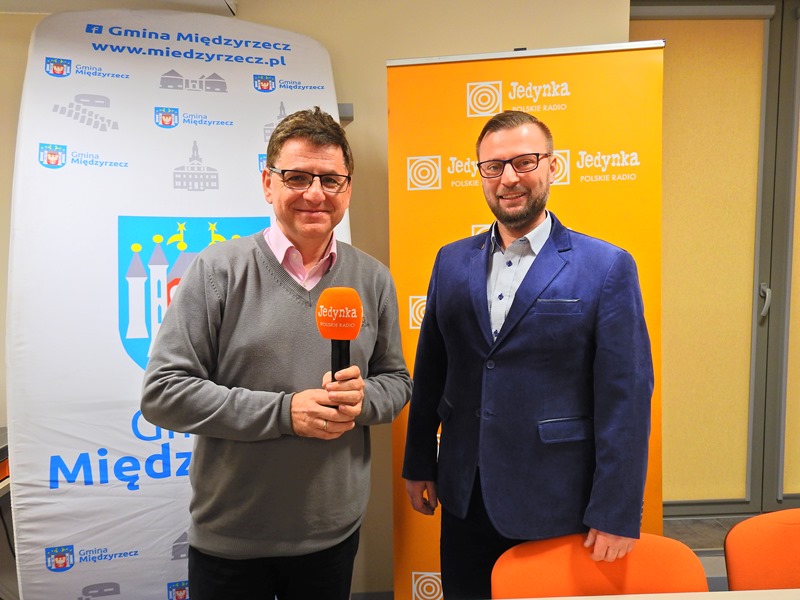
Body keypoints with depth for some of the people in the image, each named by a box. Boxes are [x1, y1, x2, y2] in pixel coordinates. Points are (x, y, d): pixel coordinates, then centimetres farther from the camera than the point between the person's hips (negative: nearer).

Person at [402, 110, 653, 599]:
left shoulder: (607, 268, -10)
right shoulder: (452, 262, 2)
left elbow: (626, 398, -10)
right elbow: (430, 372, 6)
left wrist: (617, 513, -10)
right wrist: (419, 465, 8)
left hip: (555, 505, -3)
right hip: (464, 499, 4)